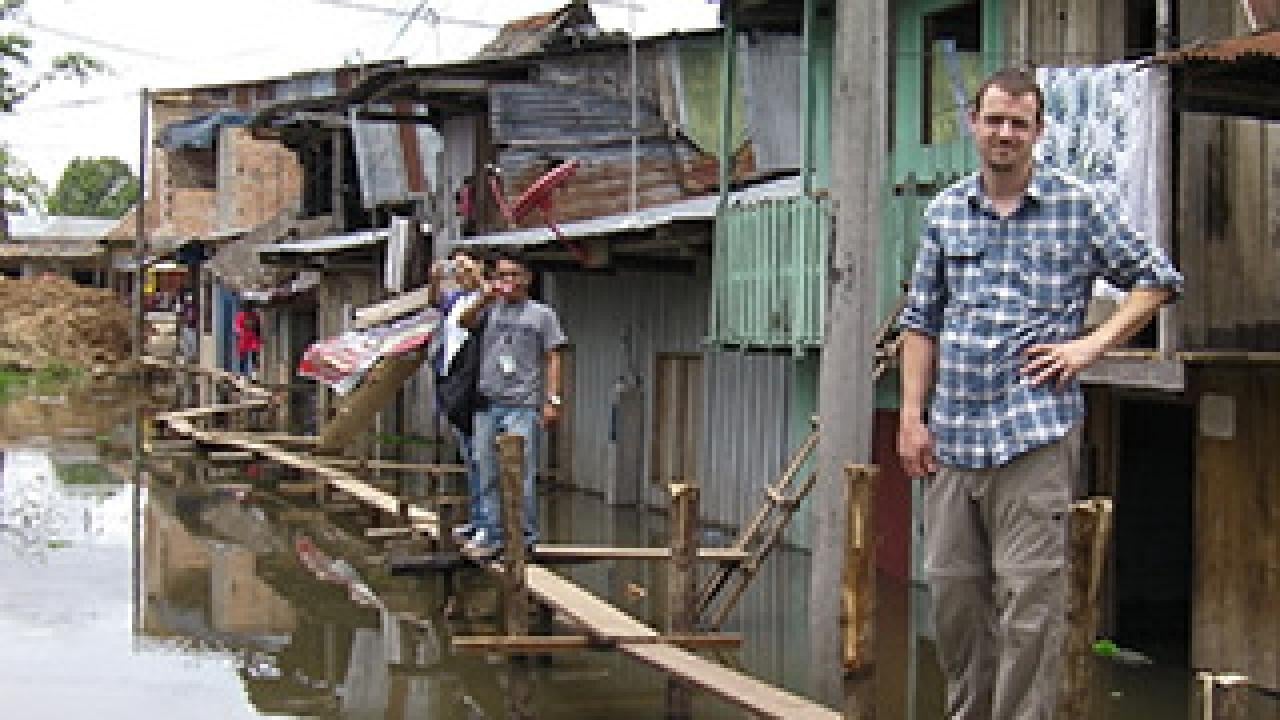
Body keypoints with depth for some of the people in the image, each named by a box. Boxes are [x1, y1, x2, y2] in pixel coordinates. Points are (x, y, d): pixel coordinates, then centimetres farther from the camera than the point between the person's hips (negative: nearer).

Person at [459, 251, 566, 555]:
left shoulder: (541, 314, 9)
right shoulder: (490, 309, 15)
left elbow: (552, 359, 6)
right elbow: (466, 322, -5)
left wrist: (552, 399, -3)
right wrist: (485, 298, -21)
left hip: (524, 405, -3)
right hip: (488, 402, 3)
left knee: (521, 472, -6)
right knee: (486, 471, 5)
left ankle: (525, 535, 0)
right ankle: (490, 532, 13)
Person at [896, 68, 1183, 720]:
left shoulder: (1078, 206, 1)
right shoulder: (944, 211, 11)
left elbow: (1158, 279, 8)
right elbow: (921, 320, 14)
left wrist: (1093, 344, -4)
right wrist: (911, 416, 6)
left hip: (1035, 431, -4)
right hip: (952, 433, 4)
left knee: (1029, 597, -6)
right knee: (952, 590, 11)